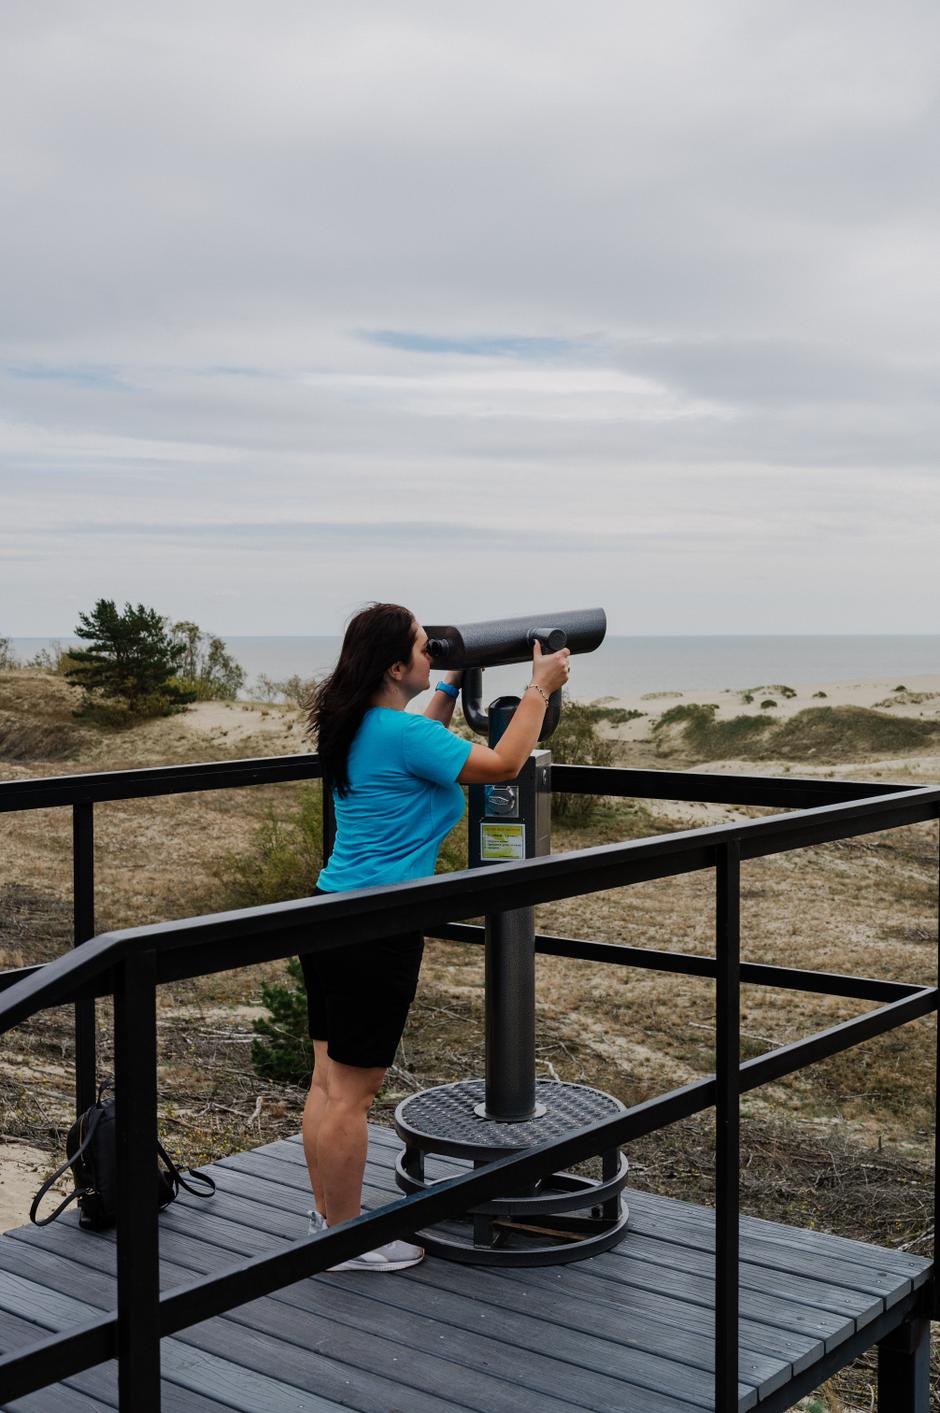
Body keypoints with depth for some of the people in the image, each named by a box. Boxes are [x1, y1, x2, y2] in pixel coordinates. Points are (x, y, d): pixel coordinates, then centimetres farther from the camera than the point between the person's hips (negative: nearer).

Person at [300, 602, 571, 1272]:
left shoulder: (358, 728, 10)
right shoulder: (399, 732, -18)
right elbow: (501, 764, -10)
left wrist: (455, 683, 31)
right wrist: (540, 688, 1)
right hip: (377, 931, -9)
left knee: (329, 1079, 16)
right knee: (353, 1090, 1)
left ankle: (327, 1216, 28)